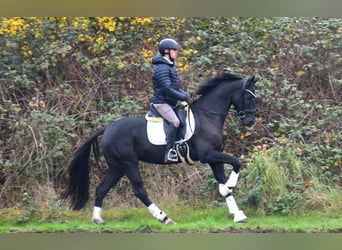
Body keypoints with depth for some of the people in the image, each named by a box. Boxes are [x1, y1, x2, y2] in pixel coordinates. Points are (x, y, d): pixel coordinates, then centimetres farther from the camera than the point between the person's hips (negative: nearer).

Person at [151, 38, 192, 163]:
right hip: (162, 102, -11)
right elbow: (167, 89, -24)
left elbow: (175, 87, 23)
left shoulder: (170, 67, 17)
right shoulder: (162, 68, -16)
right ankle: (169, 151, -25)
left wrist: (186, 94, 7)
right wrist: (184, 98, -20)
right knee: (175, 122, -27)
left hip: (170, 103, 11)